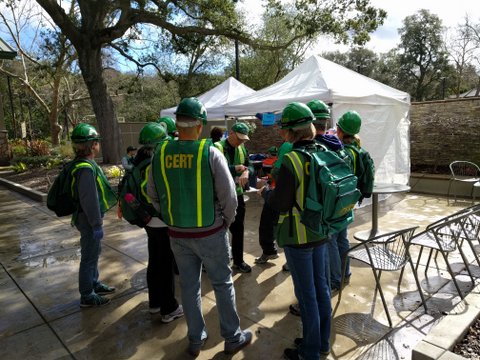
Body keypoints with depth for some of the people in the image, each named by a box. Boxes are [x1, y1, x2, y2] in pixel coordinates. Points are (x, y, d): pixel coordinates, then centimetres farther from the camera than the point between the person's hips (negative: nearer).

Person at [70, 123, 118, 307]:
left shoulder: (85, 164, 9)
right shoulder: (86, 168, -24)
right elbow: (89, 200, -26)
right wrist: (97, 224, -21)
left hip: (89, 218, 10)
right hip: (88, 220, -10)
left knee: (93, 253, 23)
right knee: (89, 257, 3)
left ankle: (94, 284, 40)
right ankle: (87, 296, 17)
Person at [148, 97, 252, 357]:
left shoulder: (160, 154, -5)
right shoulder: (210, 153, -17)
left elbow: (153, 194, 4)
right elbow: (229, 196, -15)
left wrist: (172, 218, 14)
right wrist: (226, 221, 2)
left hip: (177, 234, 4)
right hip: (210, 232, -3)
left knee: (189, 286, 17)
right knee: (222, 284, 13)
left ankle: (195, 340, 34)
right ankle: (232, 338, 29)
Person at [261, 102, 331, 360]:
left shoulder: (291, 160, -22)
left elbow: (280, 204, -19)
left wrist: (266, 192, 1)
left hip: (298, 236, -7)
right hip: (320, 231, 7)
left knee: (306, 294, 7)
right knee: (321, 287, 18)